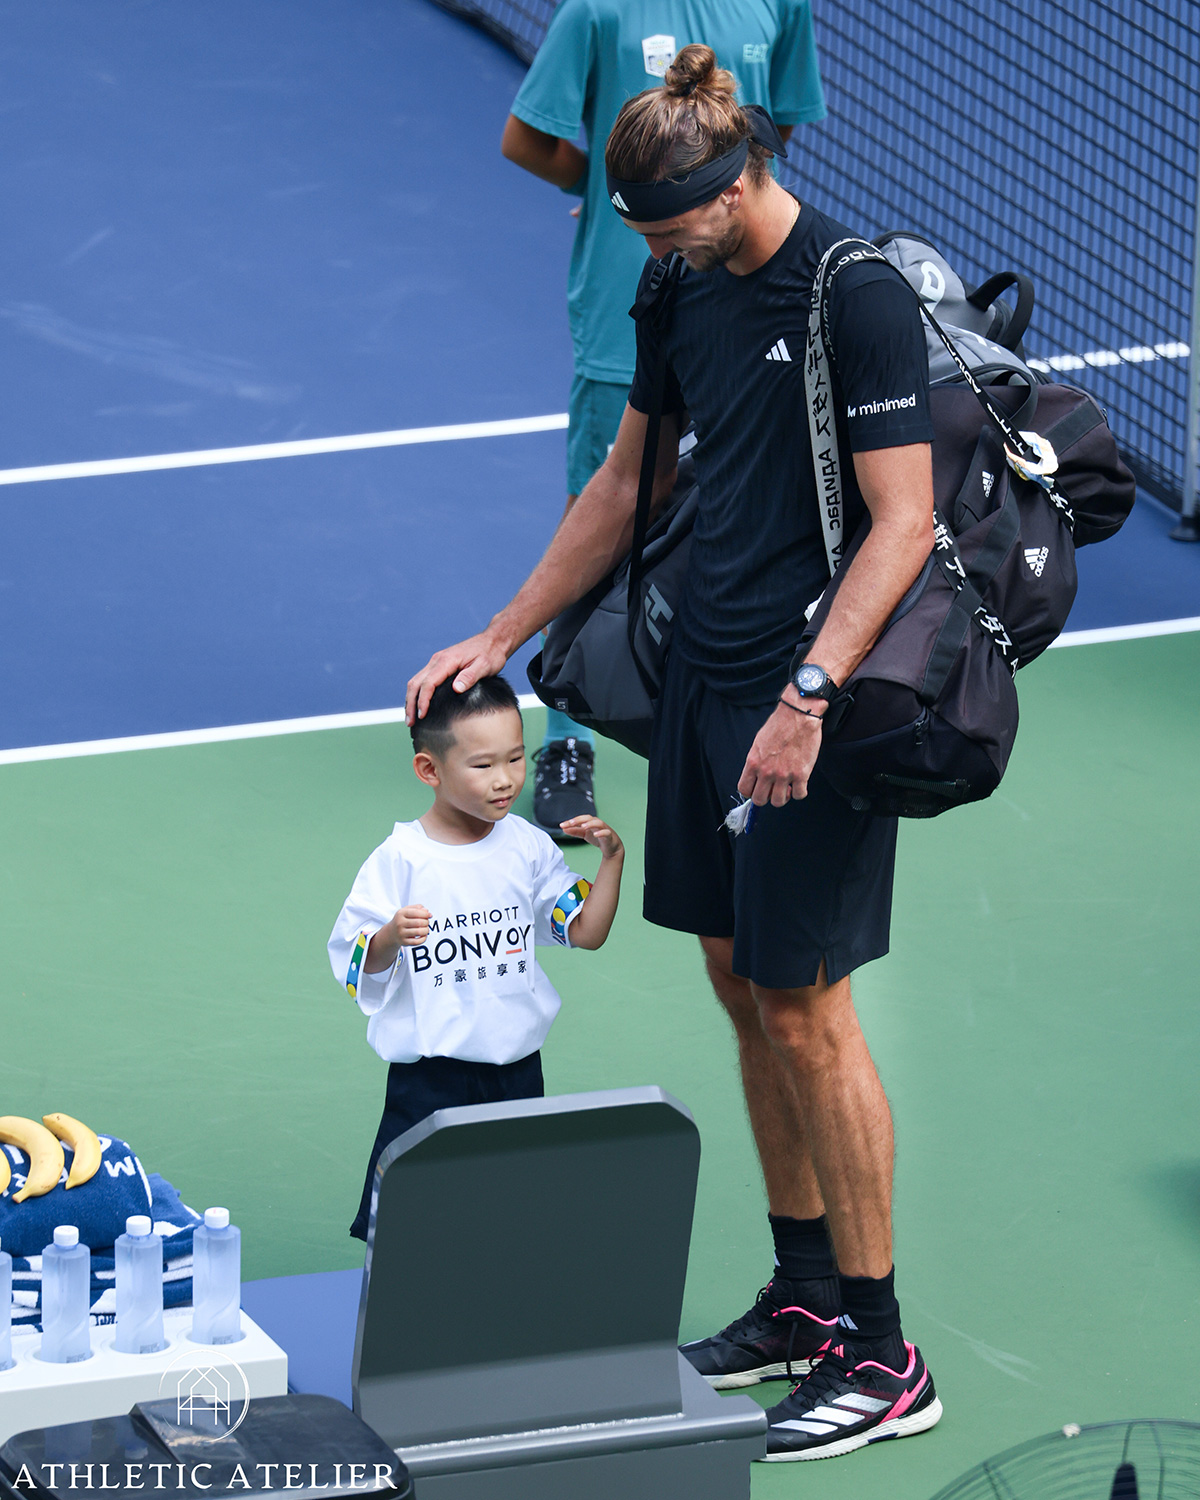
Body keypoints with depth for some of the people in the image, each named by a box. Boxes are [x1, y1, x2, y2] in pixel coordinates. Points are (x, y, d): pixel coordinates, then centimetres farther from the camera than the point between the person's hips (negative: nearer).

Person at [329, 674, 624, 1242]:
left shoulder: (527, 847, 3)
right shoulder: (400, 859, -10)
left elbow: (587, 933, 8)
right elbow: (356, 965, -10)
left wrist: (611, 858, -3)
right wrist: (391, 936, -30)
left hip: (518, 1067, 4)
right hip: (430, 1080, -4)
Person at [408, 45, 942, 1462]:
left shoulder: (859, 297, -16)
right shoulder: (684, 291, 8)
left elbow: (904, 521, -19)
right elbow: (627, 482, 20)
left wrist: (808, 695, -26)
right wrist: (499, 640, 19)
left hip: (815, 702, -8)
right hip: (703, 676, 8)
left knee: (804, 1008, -4)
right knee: (742, 985, 13)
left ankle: (882, 1358, 4)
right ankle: (804, 1293, 26)